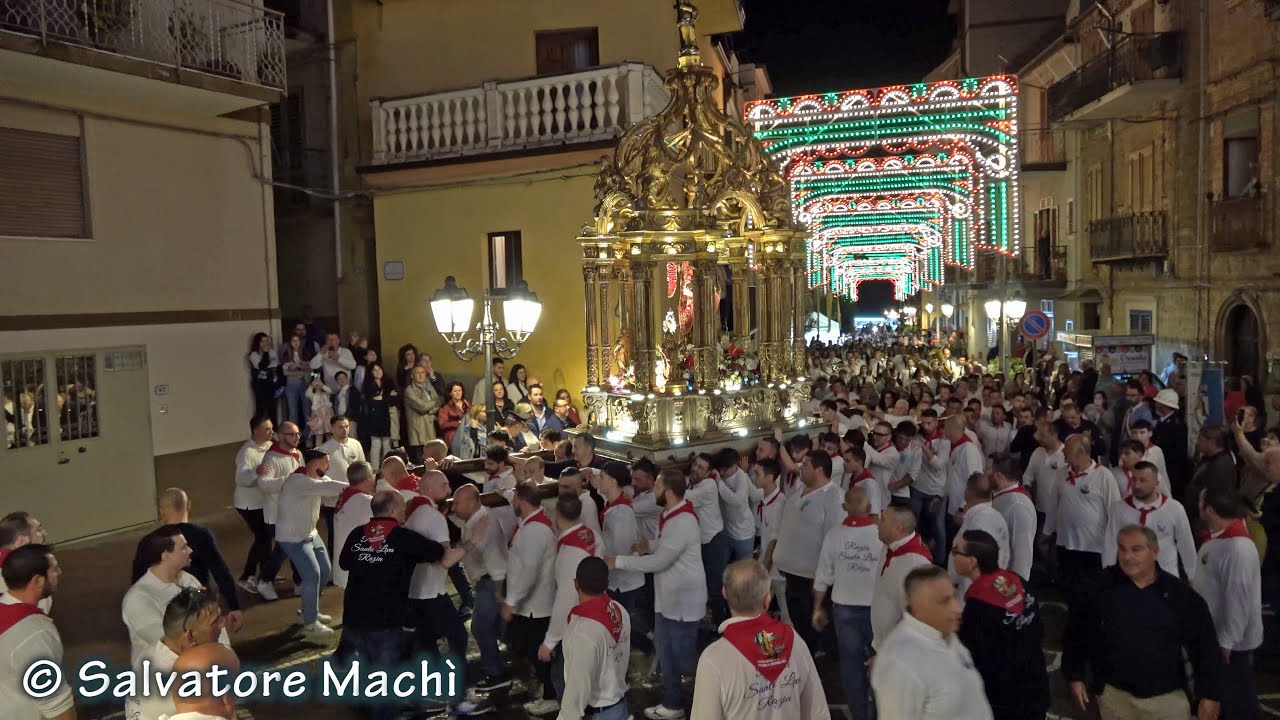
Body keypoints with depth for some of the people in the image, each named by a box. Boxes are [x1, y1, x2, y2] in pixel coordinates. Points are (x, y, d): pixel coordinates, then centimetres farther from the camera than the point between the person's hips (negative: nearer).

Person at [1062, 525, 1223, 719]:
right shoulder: (1102, 587, -7)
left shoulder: (1180, 595, -6)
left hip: (1168, 697, 0)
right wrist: (1075, 676, 1)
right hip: (1115, 695, 0)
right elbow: (1077, 634, 1)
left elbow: (1204, 645, 0)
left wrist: (1210, 694, -1)